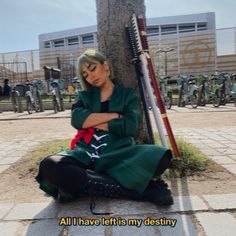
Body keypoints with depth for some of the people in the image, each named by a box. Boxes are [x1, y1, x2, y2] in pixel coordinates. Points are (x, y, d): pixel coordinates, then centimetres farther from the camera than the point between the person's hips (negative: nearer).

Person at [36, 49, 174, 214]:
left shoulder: (128, 94, 12)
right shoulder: (84, 95, 18)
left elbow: (131, 126, -7)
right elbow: (77, 120, -4)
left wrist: (93, 123, -2)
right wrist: (114, 115, -5)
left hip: (118, 155, -1)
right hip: (86, 155, 2)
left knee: (159, 156, -30)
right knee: (50, 166, -30)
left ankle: (78, 185, -23)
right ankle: (138, 190, -26)